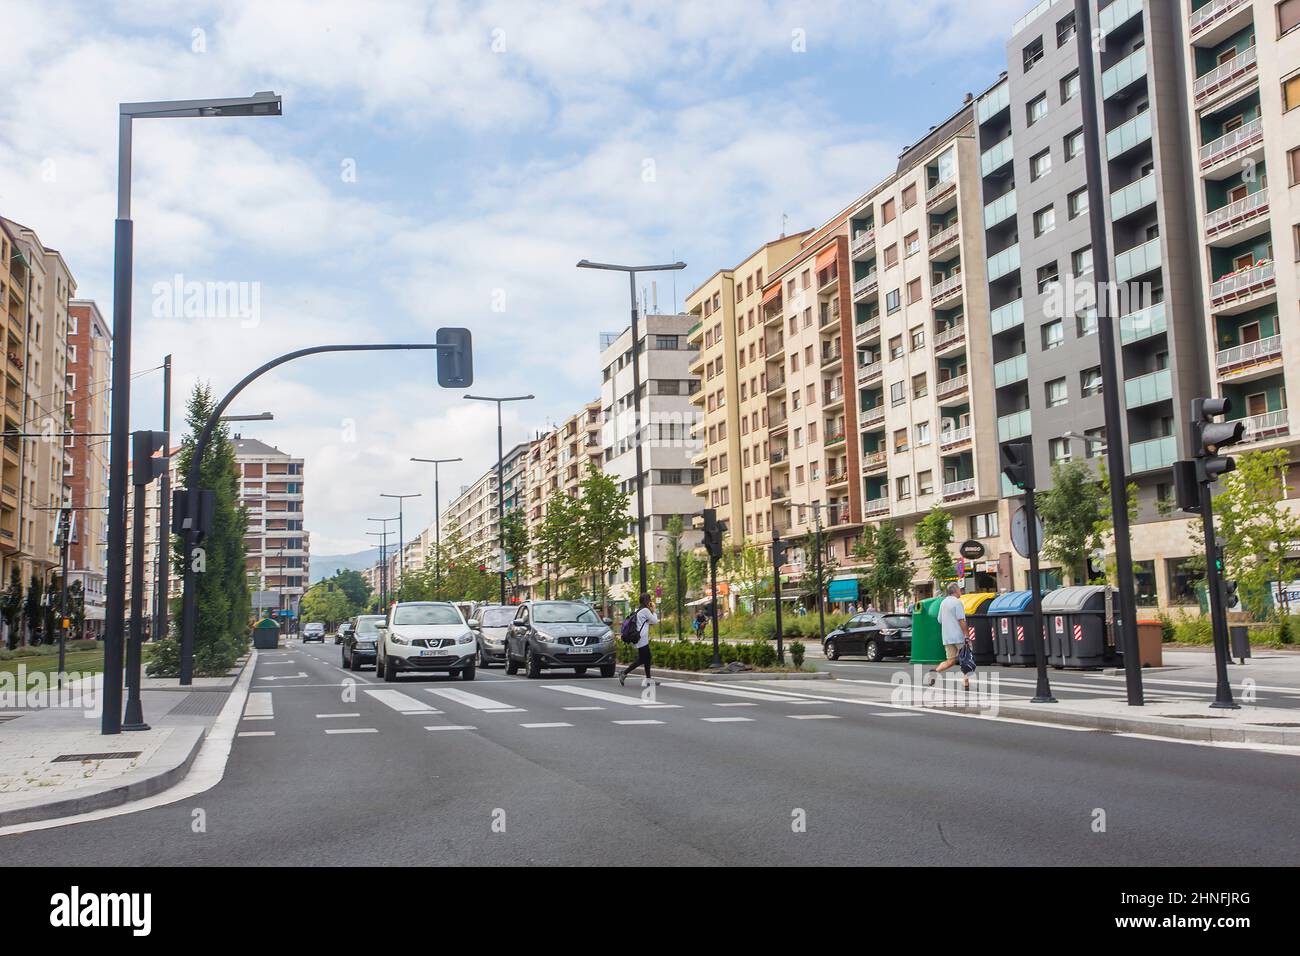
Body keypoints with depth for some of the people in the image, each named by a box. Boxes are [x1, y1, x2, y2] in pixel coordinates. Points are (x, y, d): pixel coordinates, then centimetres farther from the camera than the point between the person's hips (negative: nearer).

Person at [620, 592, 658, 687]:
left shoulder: (638, 611, 15)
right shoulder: (645, 610, -12)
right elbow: (654, 621, -7)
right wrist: (653, 611, 3)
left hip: (640, 639, 10)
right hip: (642, 639, -10)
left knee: (647, 658, 11)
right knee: (641, 660, -6)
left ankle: (648, 679, 13)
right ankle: (624, 674, -7)